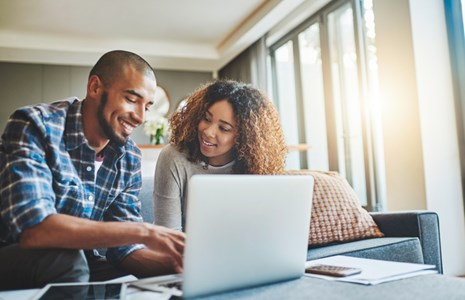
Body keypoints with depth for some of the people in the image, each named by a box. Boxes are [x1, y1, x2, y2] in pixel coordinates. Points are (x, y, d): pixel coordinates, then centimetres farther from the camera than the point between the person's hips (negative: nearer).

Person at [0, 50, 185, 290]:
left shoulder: (129, 158, -3)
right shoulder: (35, 125, -20)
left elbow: (124, 247, -5)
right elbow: (32, 229, -33)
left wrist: (174, 261, -25)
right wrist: (144, 232, -36)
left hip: (77, 262, 3)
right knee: (65, 259, -34)